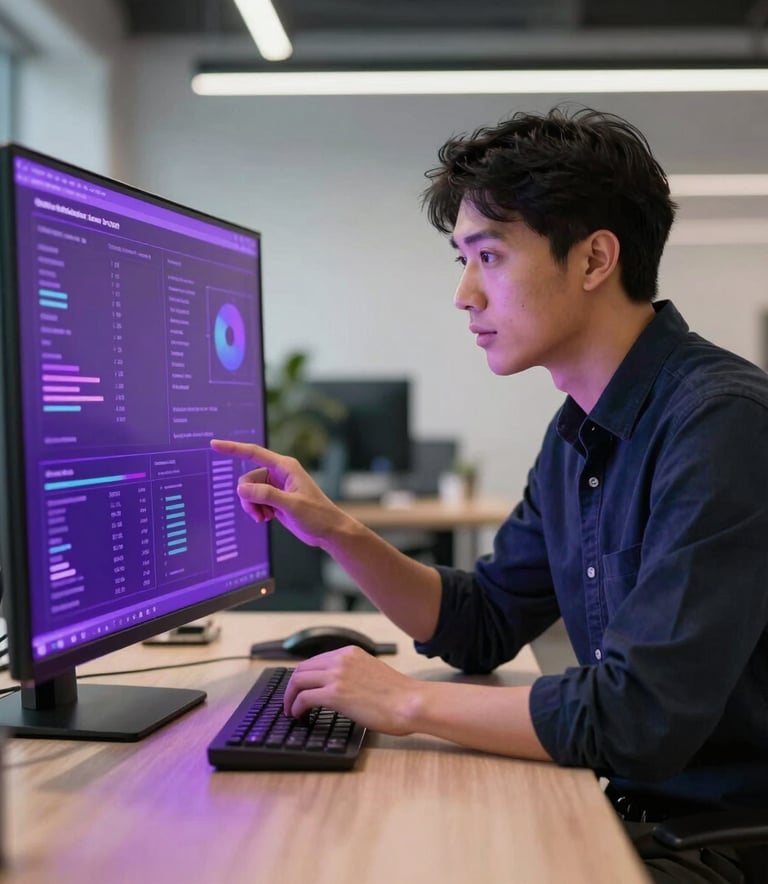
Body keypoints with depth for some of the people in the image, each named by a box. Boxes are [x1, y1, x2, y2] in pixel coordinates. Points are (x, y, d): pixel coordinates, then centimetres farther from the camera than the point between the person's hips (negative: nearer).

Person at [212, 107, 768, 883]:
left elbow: (638, 717, -29)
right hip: (630, 811, 7)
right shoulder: (579, 432, 5)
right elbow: (481, 627, 12)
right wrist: (334, 531, -2)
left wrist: (409, 702, -18)